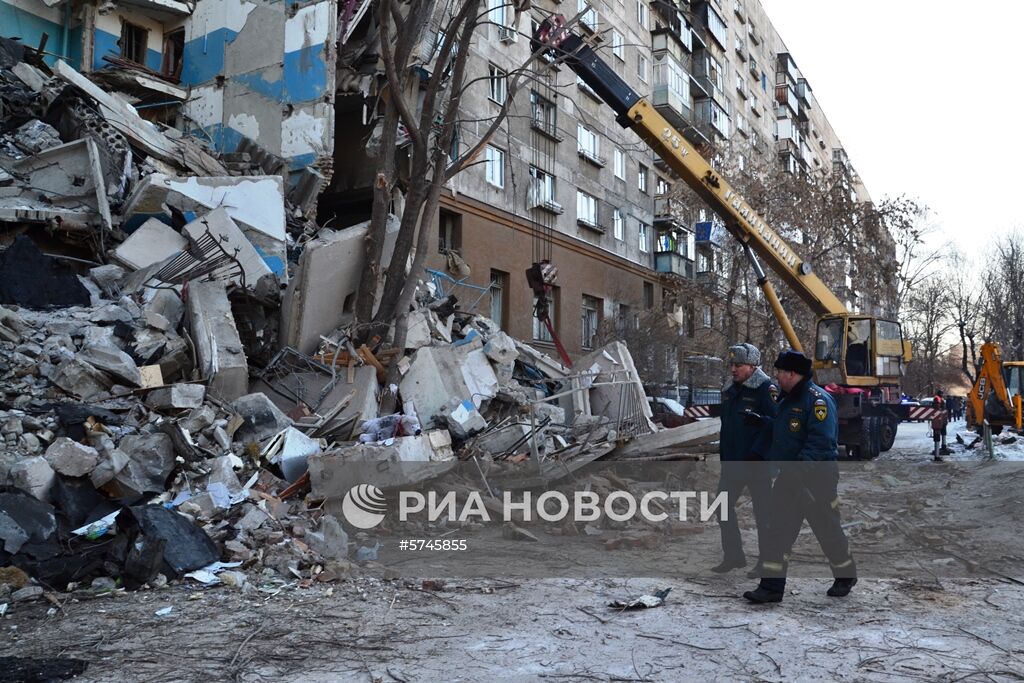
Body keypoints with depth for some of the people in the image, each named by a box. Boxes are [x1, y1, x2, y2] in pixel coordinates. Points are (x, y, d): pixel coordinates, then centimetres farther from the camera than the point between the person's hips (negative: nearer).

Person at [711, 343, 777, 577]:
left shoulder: (767, 389, -13)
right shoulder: (729, 390, 12)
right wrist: (723, 454, 19)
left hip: (757, 462, -8)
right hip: (732, 461, 8)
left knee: (762, 513, 4)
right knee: (723, 506, 10)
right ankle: (733, 556, 23)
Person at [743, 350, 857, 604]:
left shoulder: (817, 399, -17)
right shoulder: (787, 399, 12)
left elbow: (821, 440, -26)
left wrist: (800, 469, -31)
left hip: (816, 478, -8)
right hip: (789, 477, 8)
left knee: (828, 530, 10)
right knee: (778, 530, 3)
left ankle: (846, 575, 33)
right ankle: (771, 586, 6)